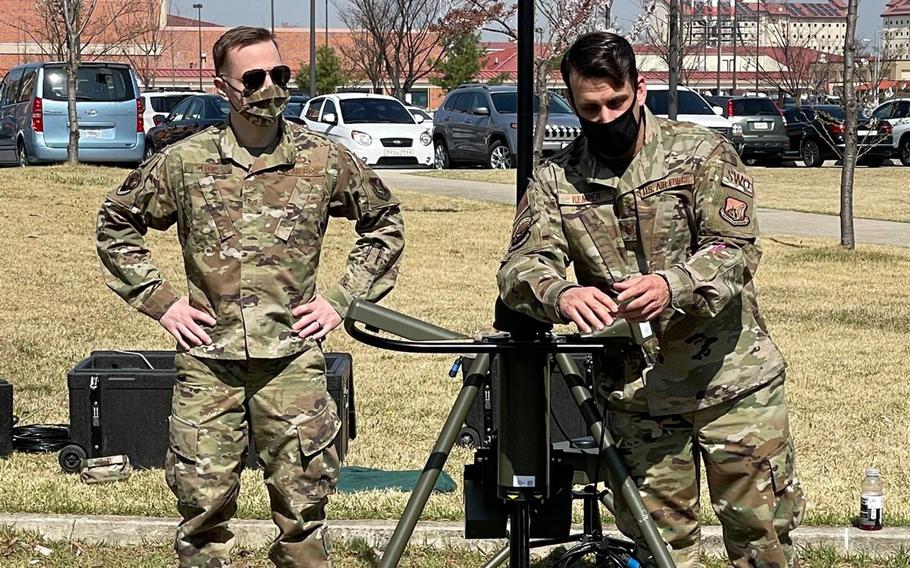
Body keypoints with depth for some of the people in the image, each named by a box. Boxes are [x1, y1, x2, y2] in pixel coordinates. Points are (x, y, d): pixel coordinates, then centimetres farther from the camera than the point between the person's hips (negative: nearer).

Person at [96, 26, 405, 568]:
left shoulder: (325, 159, 2)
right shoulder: (184, 162, 1)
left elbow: (385, 223, 15)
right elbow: (116, 225, 15)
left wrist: (341, 299, 6)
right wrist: (159, 299, 5)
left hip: (292, 356, 0)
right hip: (207, 359, 0)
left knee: (303, 503, 2)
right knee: (203, 503, 2)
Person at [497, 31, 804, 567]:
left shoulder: (702, 154, -4)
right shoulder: (556, 179, 3)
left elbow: (736, 250, -14)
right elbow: (522, 265, -8)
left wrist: (672, 287, -35)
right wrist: (561, 294, -33)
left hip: (734, 385, -2)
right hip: (635, 399, 2)